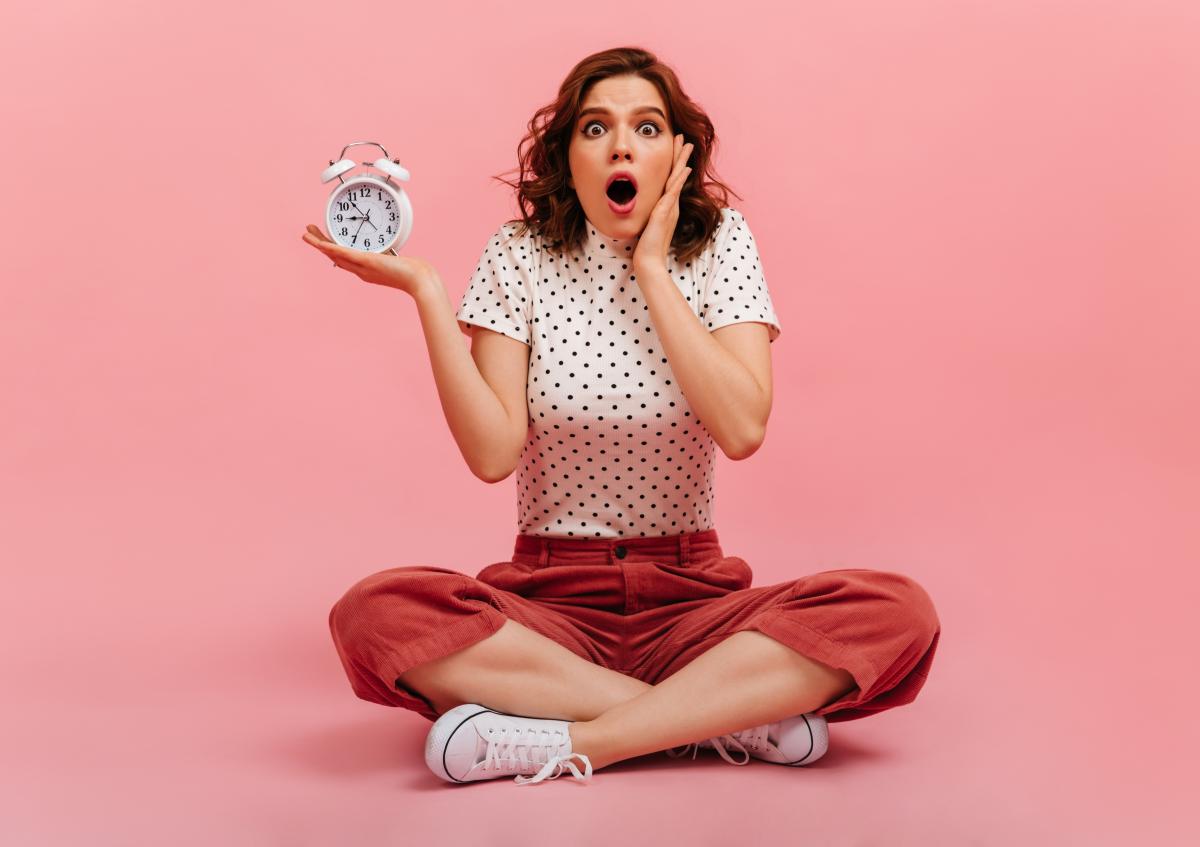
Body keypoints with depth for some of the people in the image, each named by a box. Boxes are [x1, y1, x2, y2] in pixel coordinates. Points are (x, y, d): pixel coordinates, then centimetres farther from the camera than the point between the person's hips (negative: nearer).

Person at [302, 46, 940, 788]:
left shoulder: (718, 244, 0)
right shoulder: (520, 256, 0)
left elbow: (743, 430, -16)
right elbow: (493, 454, -11)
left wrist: (652, 269, -13)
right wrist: (426, 294, -16)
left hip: (689, 596, 0)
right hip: (550, 601, 0)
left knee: (898, 614, -26)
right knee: (375, 614, -31)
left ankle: (565, 742, -25)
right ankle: (731, 715, -22)